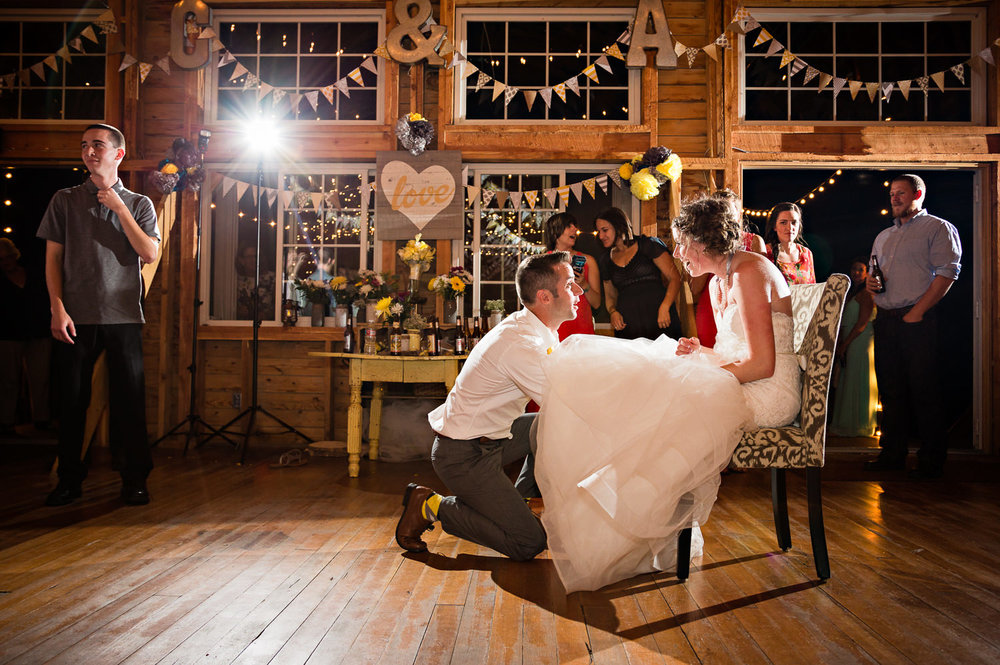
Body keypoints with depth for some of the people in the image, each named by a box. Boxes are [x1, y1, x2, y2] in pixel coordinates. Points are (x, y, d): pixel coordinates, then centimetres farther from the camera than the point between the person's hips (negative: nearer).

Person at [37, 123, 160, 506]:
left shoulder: (138, 204, 9)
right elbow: (53, 258, 7)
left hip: (123, 316, -1)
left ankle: (135, 479, 10)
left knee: (130, 399, 0)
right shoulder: (64, 201, 10)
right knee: (72, 399, 5)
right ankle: (69, 479, 17)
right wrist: (58, 309, -4)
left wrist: (119, 208, -7)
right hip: (76, 316, 1)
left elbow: (150, 254, -3)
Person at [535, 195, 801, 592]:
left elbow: (762, 364, -21)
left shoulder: (749, 272, -16)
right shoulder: (718, 283, 14)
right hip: (739, 383, 10)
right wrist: (701, 353, 0)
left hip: (768, 394, -9)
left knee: (659, 407, -18)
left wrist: (697, 378, -14)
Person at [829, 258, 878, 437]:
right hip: (849, 344, 9)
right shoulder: (850, 293, 18)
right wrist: (840, 344, 3)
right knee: (846, 383, 11)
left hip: (861, 342, -9)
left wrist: (844, 344, -14)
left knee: (857, 384, -3)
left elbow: (862, 323, -16)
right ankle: (845, 425, 18)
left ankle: (857, 426, 4)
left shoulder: (866, 293, -10)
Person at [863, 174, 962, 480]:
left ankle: (932, 460, 5)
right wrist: (869, 281, 3)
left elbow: (947, 272, -10)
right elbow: (873, 271, 28)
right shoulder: (883, 236, 22)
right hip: (885, 318, 6)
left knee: (923, 391, -4)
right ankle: (892, 454, 17)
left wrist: (917, 312, -16)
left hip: (918, 320, -6)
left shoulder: (938, 228, 1)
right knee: (890, 388, 9)